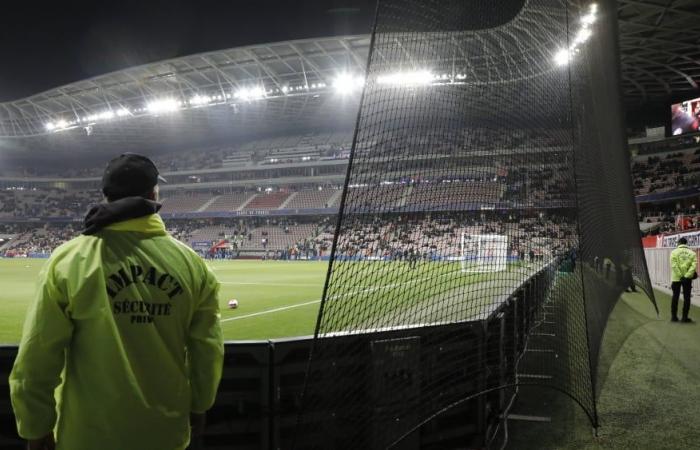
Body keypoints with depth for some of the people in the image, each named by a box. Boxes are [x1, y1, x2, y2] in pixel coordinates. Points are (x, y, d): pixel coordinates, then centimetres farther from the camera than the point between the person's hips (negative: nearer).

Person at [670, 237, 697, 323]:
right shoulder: (692, 253, 1)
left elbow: (674, 266, -13)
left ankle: (674, 316, 11)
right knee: (687, 297, 8)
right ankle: (685, 317, 9)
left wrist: (680, 276, -12)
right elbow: (694, 265, -11)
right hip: (687, 279, 1)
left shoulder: (674, 252, -3)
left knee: (675, 297, 10)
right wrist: (687, 276, -15)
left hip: (676, 278, 0)